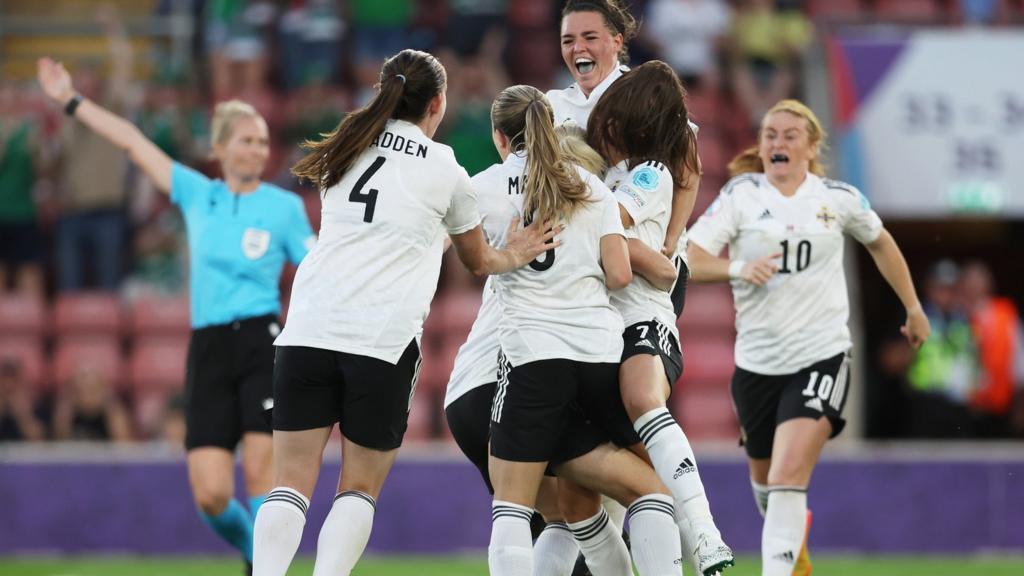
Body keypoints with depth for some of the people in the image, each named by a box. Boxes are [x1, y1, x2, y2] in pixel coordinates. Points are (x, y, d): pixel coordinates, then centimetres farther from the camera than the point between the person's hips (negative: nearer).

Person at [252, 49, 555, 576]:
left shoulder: (347, 149, 15)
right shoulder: (445, 172, 5)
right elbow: (478, 261, 21)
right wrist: (511, 257, 42)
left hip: (309, 330, 2)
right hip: (383, 338, -2)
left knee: (292, 483, 3)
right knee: (360, 488, 9)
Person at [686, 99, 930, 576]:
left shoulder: (839, 199, 2)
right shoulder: (741, 195, -2)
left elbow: (879, 242, 23)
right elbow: (688, 260, -12)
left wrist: (913, 308, 28)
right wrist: (737, 269, -31)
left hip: (822, 354, -2)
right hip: (757, 360, 2)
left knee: (789, 476, -20)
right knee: (764, 475, 18)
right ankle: (790, 536, 50)